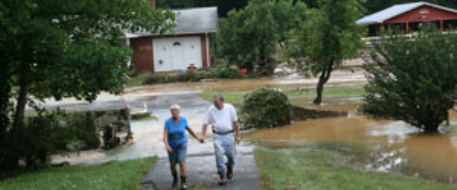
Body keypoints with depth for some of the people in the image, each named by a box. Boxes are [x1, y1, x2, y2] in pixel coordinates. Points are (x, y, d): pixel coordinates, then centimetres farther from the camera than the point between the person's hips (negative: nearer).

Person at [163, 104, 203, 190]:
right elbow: (165, 135, -22)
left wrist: (197, 138, 12)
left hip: (182, 144, -1)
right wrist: (167, 146, -39)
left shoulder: (183, 120, -11)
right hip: (172, 145, 1)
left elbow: (189, 129, 6)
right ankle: (175, 179, 37)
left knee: (182, 162, -14)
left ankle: (183, 183, -3)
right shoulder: (168, 122, -16)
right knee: (172, 164, 9)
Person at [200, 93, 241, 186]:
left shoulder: (230, 108, -3)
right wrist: (203, 135, -11)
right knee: (219, 154, -10)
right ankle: (223, 176, -3)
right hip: (217, 135, 0)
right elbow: (205, 123, 0)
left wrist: (237, 135, 3)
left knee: (231, 154, 5)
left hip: (229, 134, 0)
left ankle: (230, 168, 37)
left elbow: (235, 122, 2)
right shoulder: (211, 110, -2)